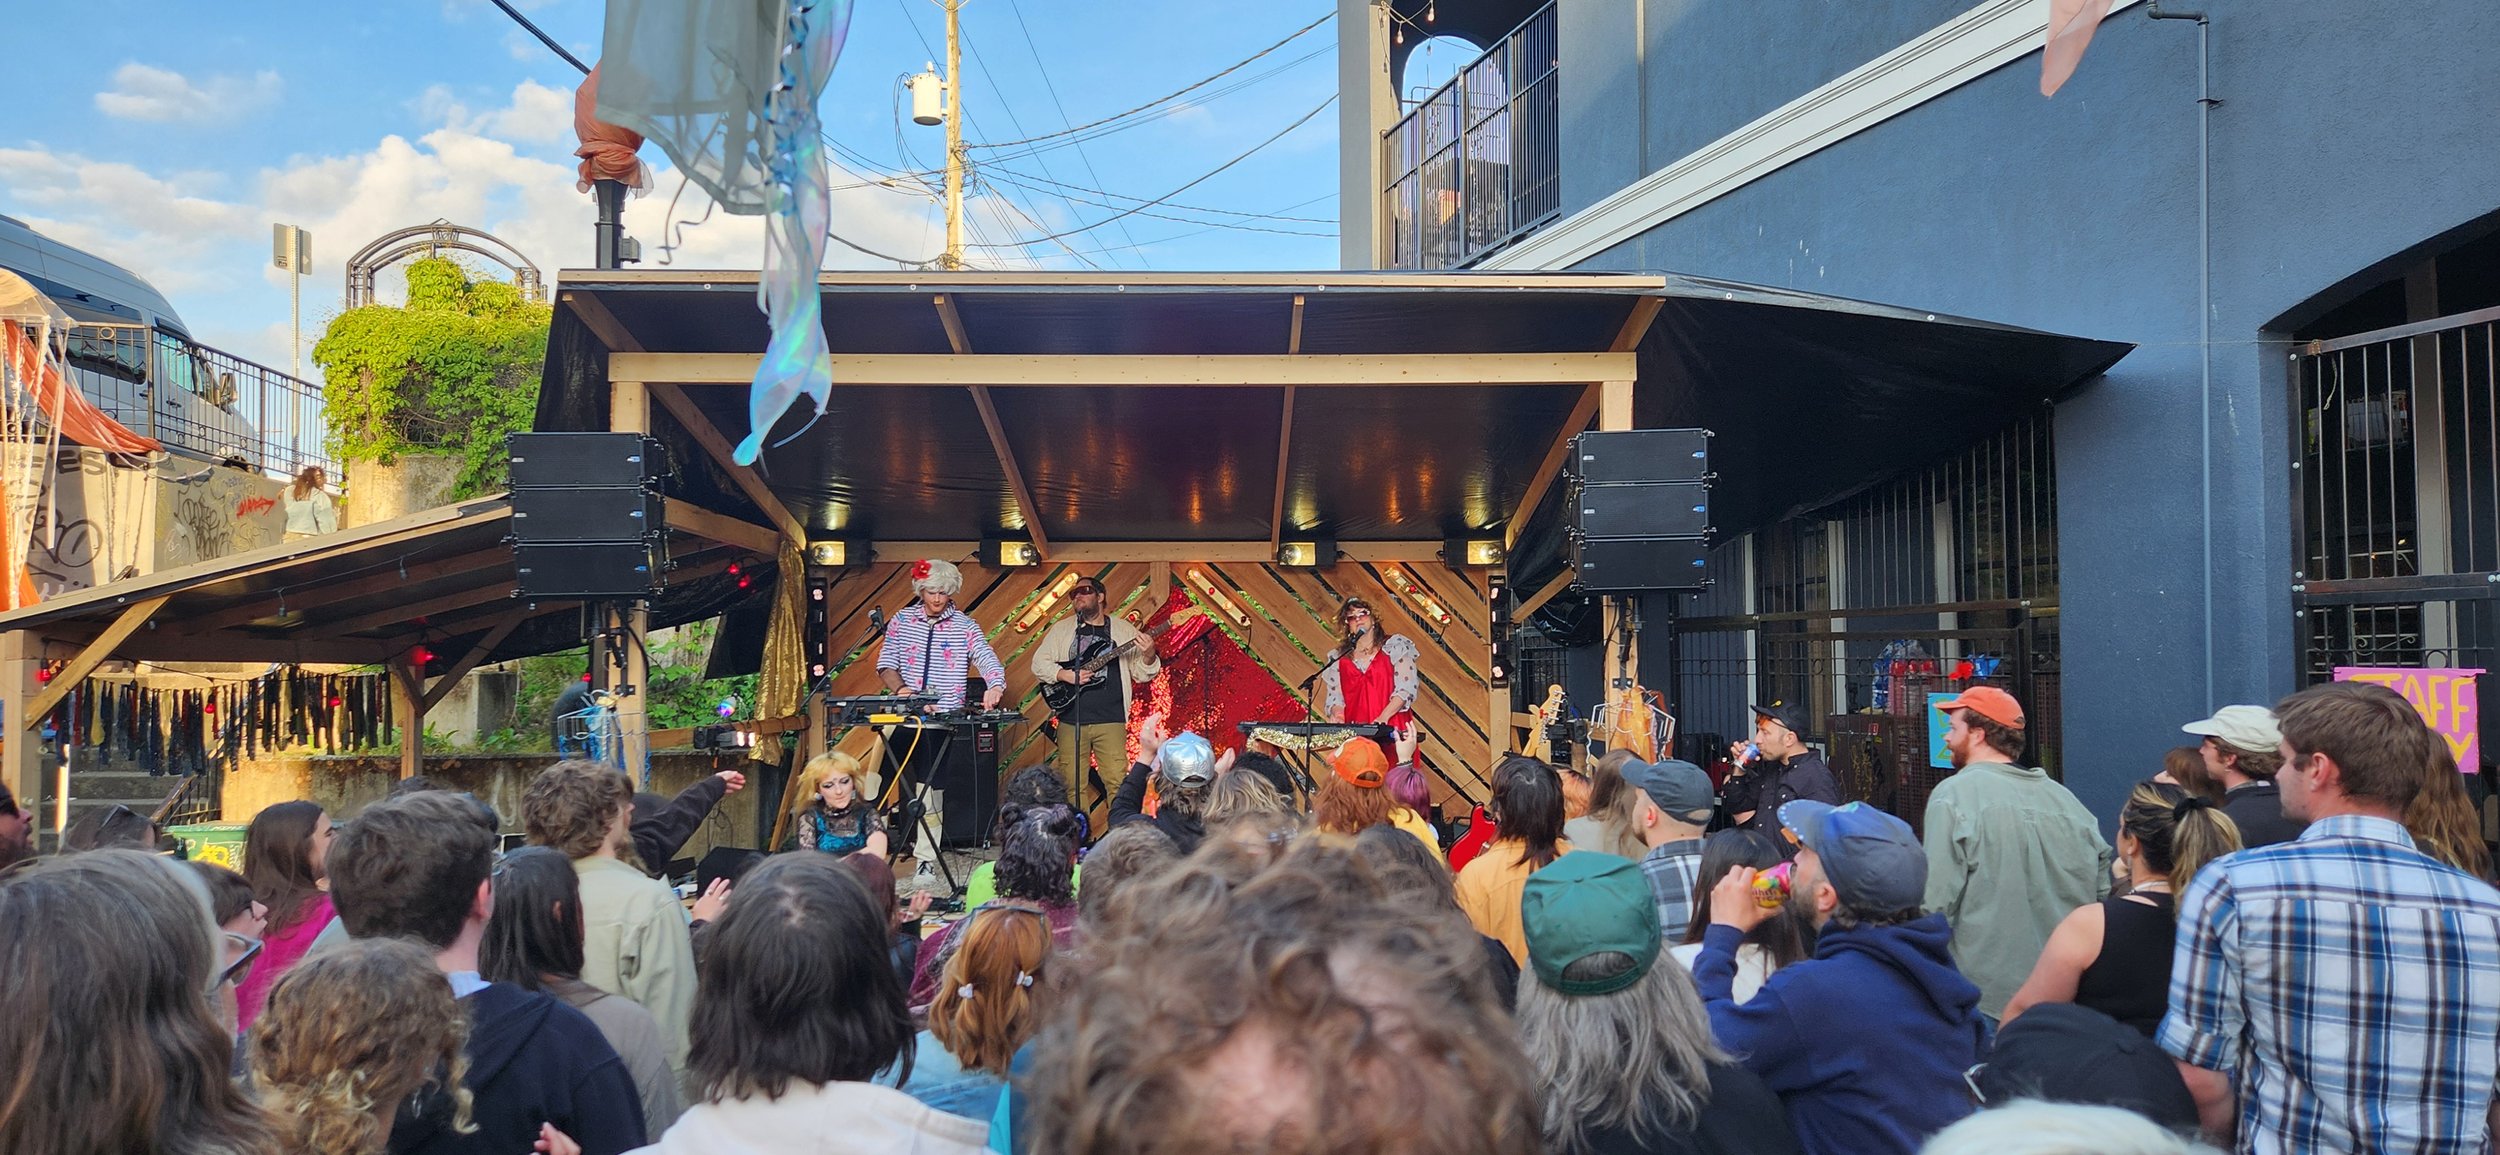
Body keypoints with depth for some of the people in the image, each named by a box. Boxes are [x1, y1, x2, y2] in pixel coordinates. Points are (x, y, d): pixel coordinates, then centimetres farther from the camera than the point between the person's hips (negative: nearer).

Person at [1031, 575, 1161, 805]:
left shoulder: (1124, 630, 10)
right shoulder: (1061, 629, 11)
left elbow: (1141, 674, 9)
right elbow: (1038, 662, 8)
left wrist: (1149, 657, -13)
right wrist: (1064, 675, -9)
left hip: (1111, 720, -1)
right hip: (1071, 719, 1)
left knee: (1117, 782, -8)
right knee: (1072, 784, 1)